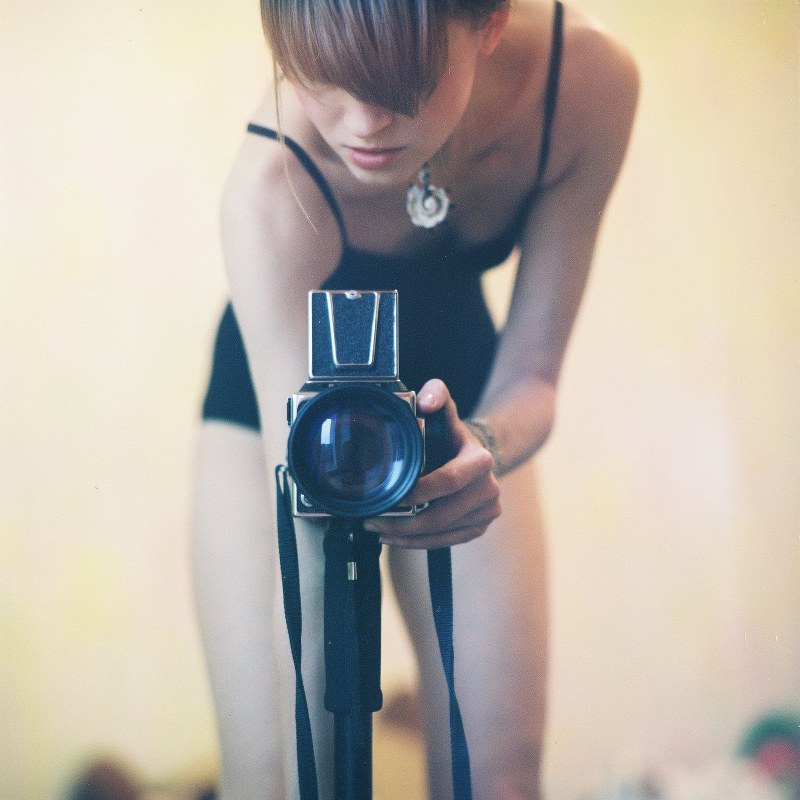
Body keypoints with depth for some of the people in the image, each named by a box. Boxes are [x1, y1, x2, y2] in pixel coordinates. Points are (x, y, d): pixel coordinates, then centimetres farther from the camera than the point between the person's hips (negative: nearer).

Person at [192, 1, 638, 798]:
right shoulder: (272, 186, -37)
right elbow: (306, 542, -38)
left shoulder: (589, 75, -28)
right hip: (274, 393, -2)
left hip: (463, 391, 3)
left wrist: (483, 443, -44)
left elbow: (531, 373, -21)